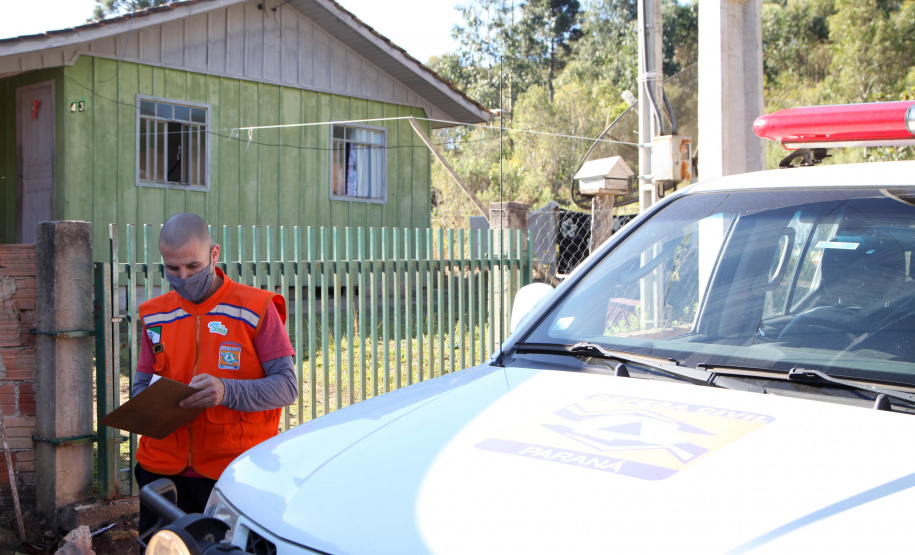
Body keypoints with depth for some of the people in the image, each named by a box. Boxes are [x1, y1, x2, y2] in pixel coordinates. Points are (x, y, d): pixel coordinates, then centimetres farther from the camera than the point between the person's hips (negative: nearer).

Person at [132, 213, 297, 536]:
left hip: (232, 473, -3)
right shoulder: (156, 315, 9)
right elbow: (142, 385, 15)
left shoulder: (254, 309, -5)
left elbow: (287, 386, -10)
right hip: (162, 470, 4)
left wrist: (227, 391, -27)